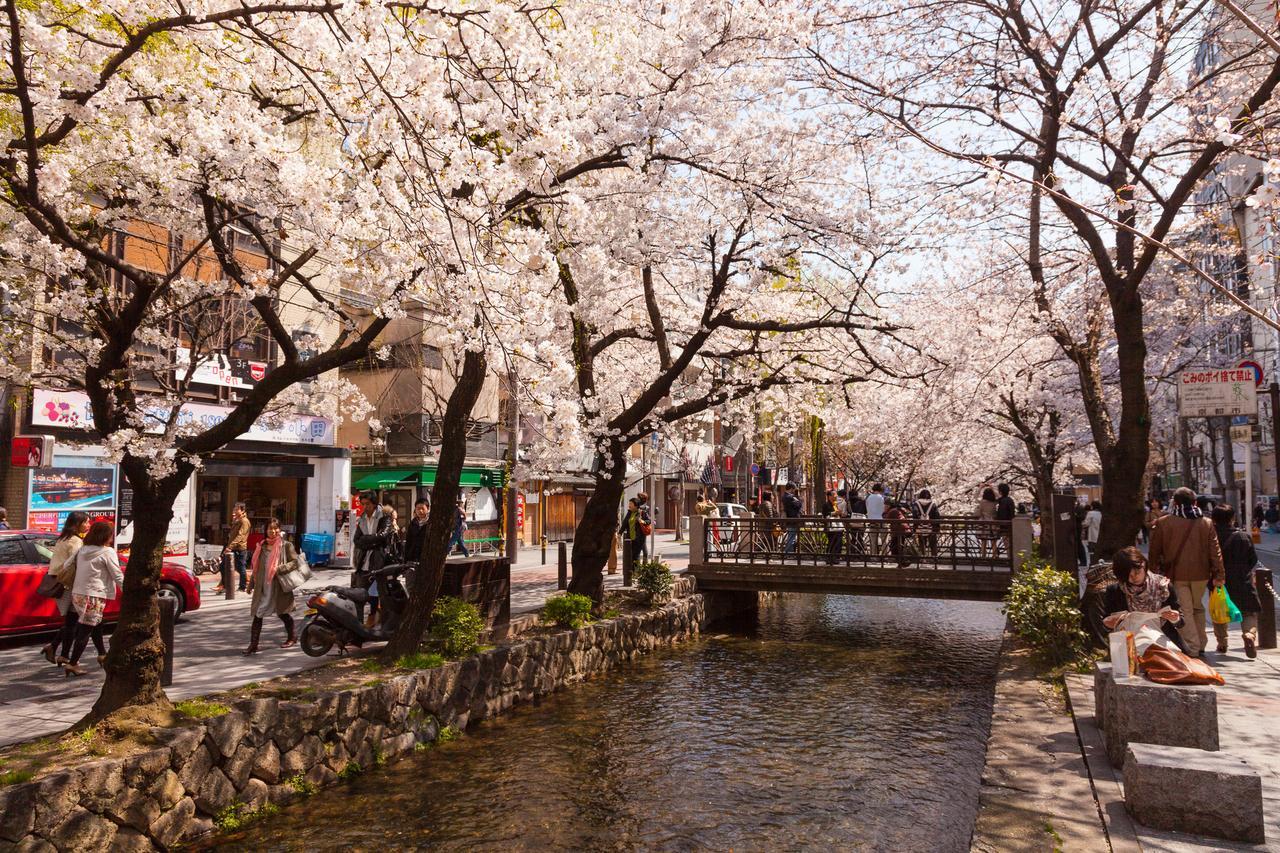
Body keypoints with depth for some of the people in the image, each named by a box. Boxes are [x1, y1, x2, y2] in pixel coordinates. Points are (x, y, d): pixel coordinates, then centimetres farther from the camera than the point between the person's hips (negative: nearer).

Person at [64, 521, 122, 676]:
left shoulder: (82, 550, 11)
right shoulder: (107, 552, -10)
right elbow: (118, 576, -11)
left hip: (78, 594, 8)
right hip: (93, 596, -8)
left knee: (96, 625, 21)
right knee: (86, 630, -2)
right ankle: (72, 664, -3)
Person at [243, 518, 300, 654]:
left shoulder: (286, 545, -4)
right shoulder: (262, 546, 11)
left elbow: (295, 562, -10)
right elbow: (256, 567, 17)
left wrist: (279, 569, -21)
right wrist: (251, 584, 17)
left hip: (279, 586, -4)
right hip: (262, 588, 4)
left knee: (283, 613, 10)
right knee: (257, 615, -2)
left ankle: (292, 637, 31)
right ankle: (253, 645, 2)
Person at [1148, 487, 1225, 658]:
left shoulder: (1162, 523, -5)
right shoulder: (1206, 523, 2)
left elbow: (1155, 551, 0)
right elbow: (1215, 551, 0)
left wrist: (1154, 572, 10)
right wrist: (1217, 574, 2)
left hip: (1176, 574, -3)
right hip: (1200, 574, 3)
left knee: (1184, 611, 1)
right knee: (1198, 608, 20)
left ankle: (1192, 649, -3)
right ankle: (1200, 646, 24)